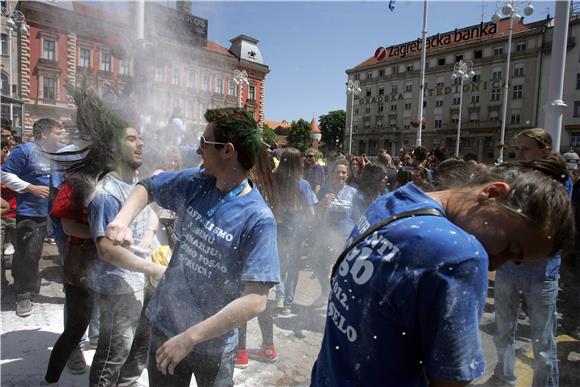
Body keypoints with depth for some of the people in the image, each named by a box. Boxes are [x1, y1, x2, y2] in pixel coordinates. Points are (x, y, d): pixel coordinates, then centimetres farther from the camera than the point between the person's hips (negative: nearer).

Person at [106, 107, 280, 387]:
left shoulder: (258, 220, -25)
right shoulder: (195, 183, -7)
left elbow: (256, 301, -28)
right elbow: (146, 188, 9)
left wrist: (191, 337, -26)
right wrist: (122, 220, -10)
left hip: (213, 345, -4)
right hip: (164, 327, 5)